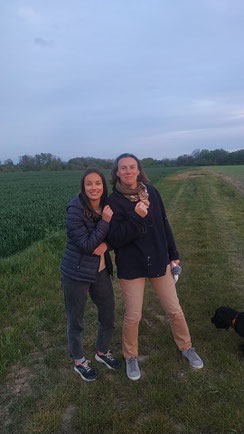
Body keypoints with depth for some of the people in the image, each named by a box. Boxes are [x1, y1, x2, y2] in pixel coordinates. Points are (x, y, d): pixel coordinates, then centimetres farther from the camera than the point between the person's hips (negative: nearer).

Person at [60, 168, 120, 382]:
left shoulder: (106, 207, -2)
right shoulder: (75, 211, -20)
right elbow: (86, 245, -21)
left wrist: (106, 244, -15)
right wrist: (104, 222, -24)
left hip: (100, 271, 6)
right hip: (77, 274, -6)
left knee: (108, 314, 17)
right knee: (75, 321, 12)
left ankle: (103, 351, 44)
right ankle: (79, 361, 37)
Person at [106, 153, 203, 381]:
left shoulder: (151, 192, 0)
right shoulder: (114, 201, -12)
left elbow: (164, 224, 9)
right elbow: (114, 239, -18)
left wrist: (173, 254, 12)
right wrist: (136, 217, -29)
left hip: (159, 261, 4)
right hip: (131, 266, -3)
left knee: (175, 310, 14)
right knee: (133, 317, 7)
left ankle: (186, 347, 41)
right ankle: (131, 357, 35)